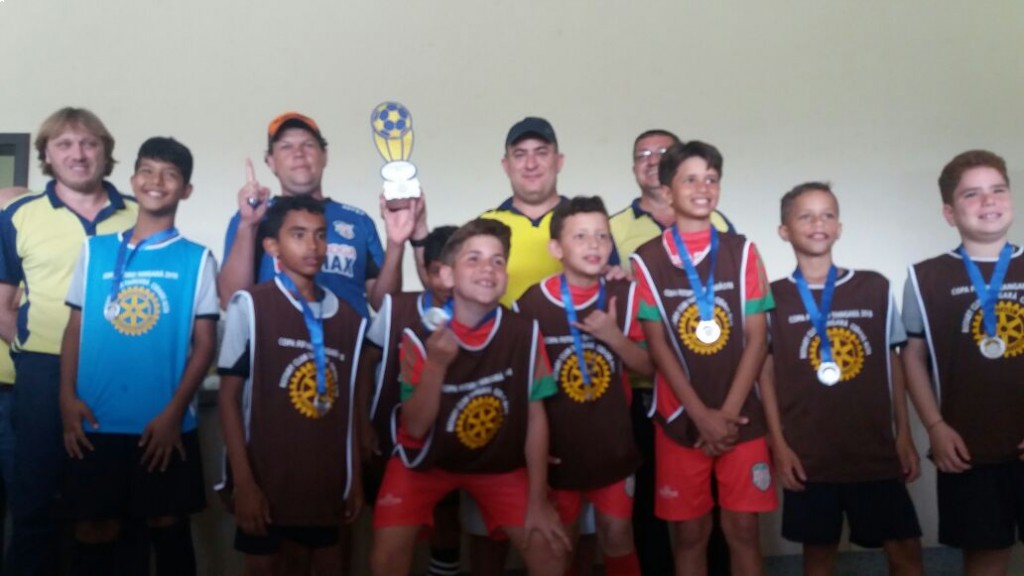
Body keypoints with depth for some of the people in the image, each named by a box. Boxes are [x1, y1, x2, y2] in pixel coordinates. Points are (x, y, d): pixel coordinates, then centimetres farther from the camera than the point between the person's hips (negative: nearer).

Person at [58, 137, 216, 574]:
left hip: (165, 425, -1)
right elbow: (75, 329, 9)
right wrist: (67, 396, -3)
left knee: (169, 527, 9)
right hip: (97, 423, 2)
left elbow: (205, 342, -2)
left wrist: (174, 411, -9)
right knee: (94, 531, 9)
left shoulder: (196, 258, 1)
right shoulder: (95, 250, 8)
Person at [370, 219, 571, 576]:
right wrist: (436, 364, -34)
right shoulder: (421, 334, -19)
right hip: (427, 459, -1)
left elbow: (535, 416, -8)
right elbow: (415, 428, -19)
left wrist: (538, 501, -7)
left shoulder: (524, 333, -17)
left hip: (498, 461, 1)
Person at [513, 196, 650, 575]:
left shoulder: (624, 295, -5)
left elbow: (648, 367, -1)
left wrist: (614, 337, -18)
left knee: (617, 536, 12)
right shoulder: (530, 304, -12)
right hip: (556, 447, -1)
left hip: (612, 444, 1)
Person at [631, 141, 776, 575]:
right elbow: (657, 345, -5)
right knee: (690, 532, 8)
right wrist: (702, 416, -11)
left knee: (742, 529, 7)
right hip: (680, 419, -1)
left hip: (742, 417, 1)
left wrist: (728, 413, -9)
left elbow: (756, 338, -1)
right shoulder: (647, 260, -2)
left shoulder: (742, 252, 3)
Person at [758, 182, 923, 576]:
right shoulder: (773, 297, -1)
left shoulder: (876, 288, 3)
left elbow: (893, 365, 8)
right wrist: (779, 445, -5)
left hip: (875, 448, 1)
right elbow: (766, 373, 0)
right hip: (808, 454, -1)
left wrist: (904, 436, 5)